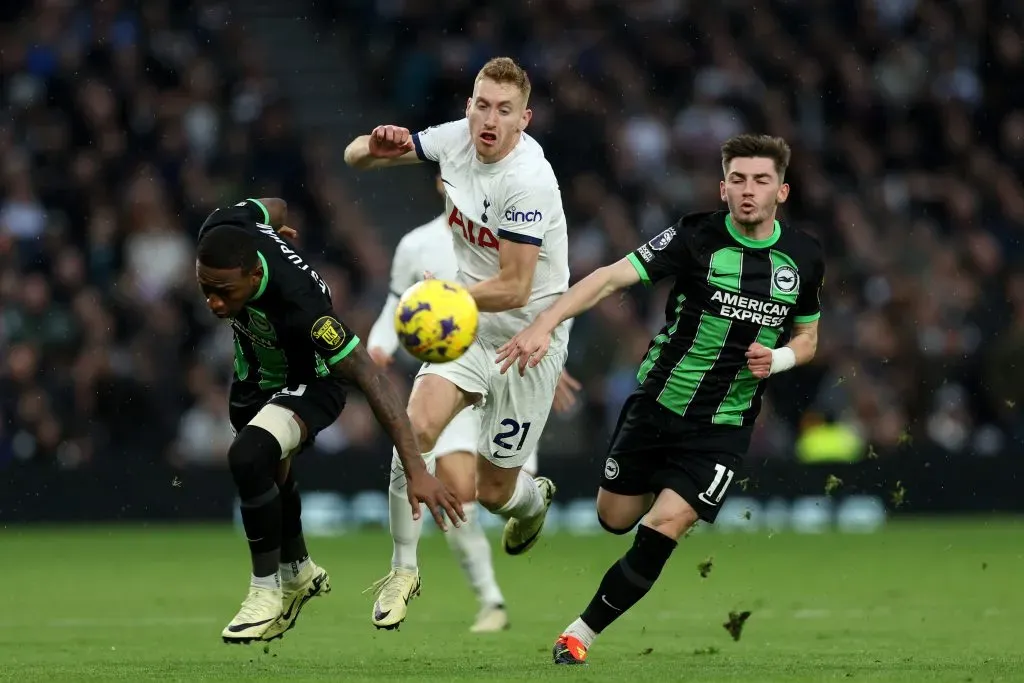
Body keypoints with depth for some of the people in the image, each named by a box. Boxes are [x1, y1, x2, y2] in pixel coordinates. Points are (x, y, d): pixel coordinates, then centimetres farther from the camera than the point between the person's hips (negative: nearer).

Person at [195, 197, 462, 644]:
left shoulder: (299, 306, -45)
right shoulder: (221, 231, -29)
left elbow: (372, 380, -41)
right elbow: (274, 208, -4)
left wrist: (416, 471, -44)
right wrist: (276, 219, 22)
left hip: (309, 385, -7)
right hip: (255, 375, 7)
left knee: (248, 457, -31)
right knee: (268, 477, 27)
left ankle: (267, 590, -12)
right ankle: (298, 574, 55)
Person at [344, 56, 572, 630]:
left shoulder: (528, 179, -27)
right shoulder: (455, 139, -7)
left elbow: (514, 288, -25)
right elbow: (354, 157, 3)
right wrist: (377, 146, -20)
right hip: (469, 323, 5)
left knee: (493, 490, 3)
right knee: (417, 425, -21)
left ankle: (534, 500, 42)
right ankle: (404, 569, -6)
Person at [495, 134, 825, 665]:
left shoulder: (803, 257, -2)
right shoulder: (697, 237, -13)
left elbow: (807, 337, 14)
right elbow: (612, 277, -22)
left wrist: (778, 358, -10)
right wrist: (544, 325, -35)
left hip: (722, 429, 0)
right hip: (656, 406, 0)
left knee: (662, 529, -15)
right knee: (613, 520, 11)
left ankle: (580, 634, 0)